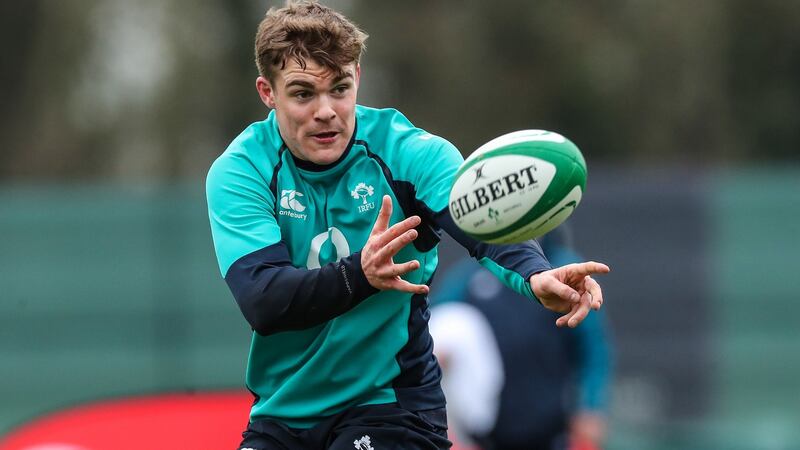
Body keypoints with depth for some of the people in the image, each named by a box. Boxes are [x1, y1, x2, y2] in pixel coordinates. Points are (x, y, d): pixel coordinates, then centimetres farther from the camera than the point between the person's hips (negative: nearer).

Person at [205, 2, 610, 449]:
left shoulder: (408, 152, -9)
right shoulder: (238, 172, -8)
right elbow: (262, 303, -22)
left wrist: (536, 275, -52)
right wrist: (359, 275, -41)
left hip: (393, 406, -2)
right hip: (283, 409, 2)